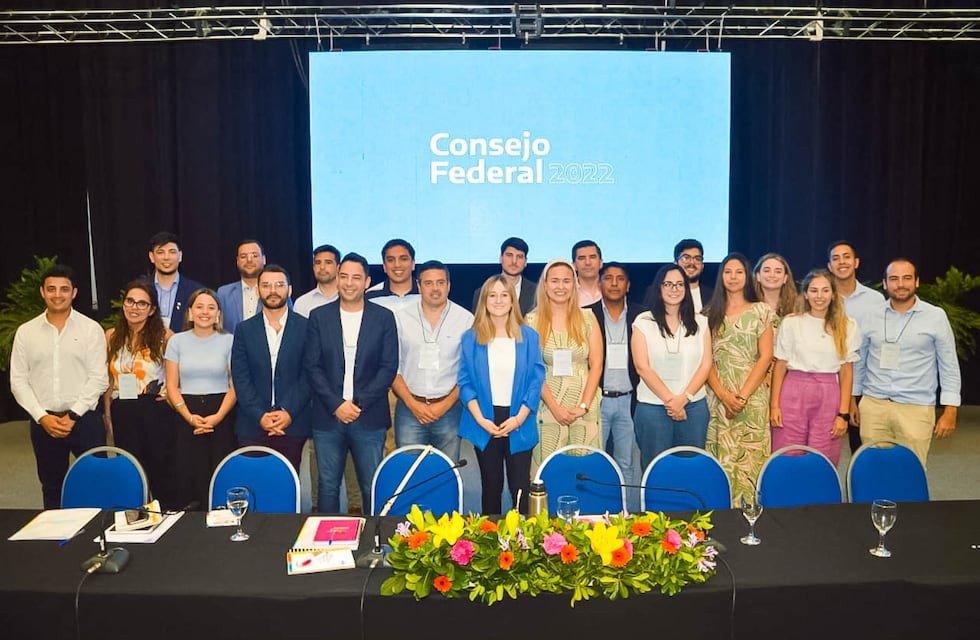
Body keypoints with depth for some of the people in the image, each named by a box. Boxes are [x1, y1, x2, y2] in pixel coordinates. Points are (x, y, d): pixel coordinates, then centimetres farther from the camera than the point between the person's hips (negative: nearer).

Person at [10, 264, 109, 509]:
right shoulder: (25, 332, 5)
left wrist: (72, 415, -12)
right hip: (43, 423, 3)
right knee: (52, 487, 14)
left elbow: (98, 378, -5)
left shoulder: (91, 329, -2)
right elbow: (18, 381, 3)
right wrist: (42, 417, -8)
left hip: (85, 419, -2)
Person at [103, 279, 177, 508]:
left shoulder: (164, 336, -5)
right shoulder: (111, 337, 5)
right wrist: (108, 416, 9)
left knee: (161, 472, 5)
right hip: (123, 414, 3)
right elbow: (108, 380, 11)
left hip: (156, 412, -3)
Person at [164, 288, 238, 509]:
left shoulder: (229, 341, 4)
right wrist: (189, 416, -8)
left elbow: (235, 386, 1)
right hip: (186, 418, 1)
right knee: (190, 475, -2)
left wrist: (218, 416, -12)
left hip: (222, 418, -1)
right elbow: (172, 386, 6)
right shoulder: (177, 341, 8)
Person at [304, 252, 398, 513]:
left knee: (373, 487, 2)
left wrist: (359, 403, -10)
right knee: (328, 486, 8)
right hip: (328, 416, 1)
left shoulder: (384, 317, 3)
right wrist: (336, 404, -9)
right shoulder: (319, 316, 5)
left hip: (369, 418, -1)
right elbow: (312, 366, 2)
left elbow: (389, 367, -1)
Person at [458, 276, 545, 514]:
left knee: (520, 486, 2)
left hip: (518, 423, 0)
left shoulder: (529, 336, 2)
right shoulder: (471, 338, 2)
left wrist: (519, 418, -11)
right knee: (491, 485, 11)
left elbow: (536, 380, -1)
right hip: (484, 424, 1)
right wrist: (480, 419, -11)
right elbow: (465, 383, 0)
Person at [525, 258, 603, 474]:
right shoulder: (532, 321, 2)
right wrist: (555, 407, -10)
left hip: (585, 408, 1)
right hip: (548, 408, -1)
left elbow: (596, 365, 3)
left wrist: (583, 406, -7)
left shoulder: (587, 317, 6)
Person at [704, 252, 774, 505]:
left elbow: (765, 357, -1)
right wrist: (723, 394, -10)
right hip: (718, 398, 1)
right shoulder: (711, 313, 10)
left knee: (749, 459, -1)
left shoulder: (760, 311, 5)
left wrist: (742, 395, -10)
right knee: (721, 460, 2)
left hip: (752, 397, -1)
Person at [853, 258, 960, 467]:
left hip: (916, 409, -2)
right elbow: (859, 362, 13)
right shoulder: (871, 316, 5)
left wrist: (950, 410, -2)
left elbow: (949, 367, 2)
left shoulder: (936, 317, 0)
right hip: (873, 406, 2)